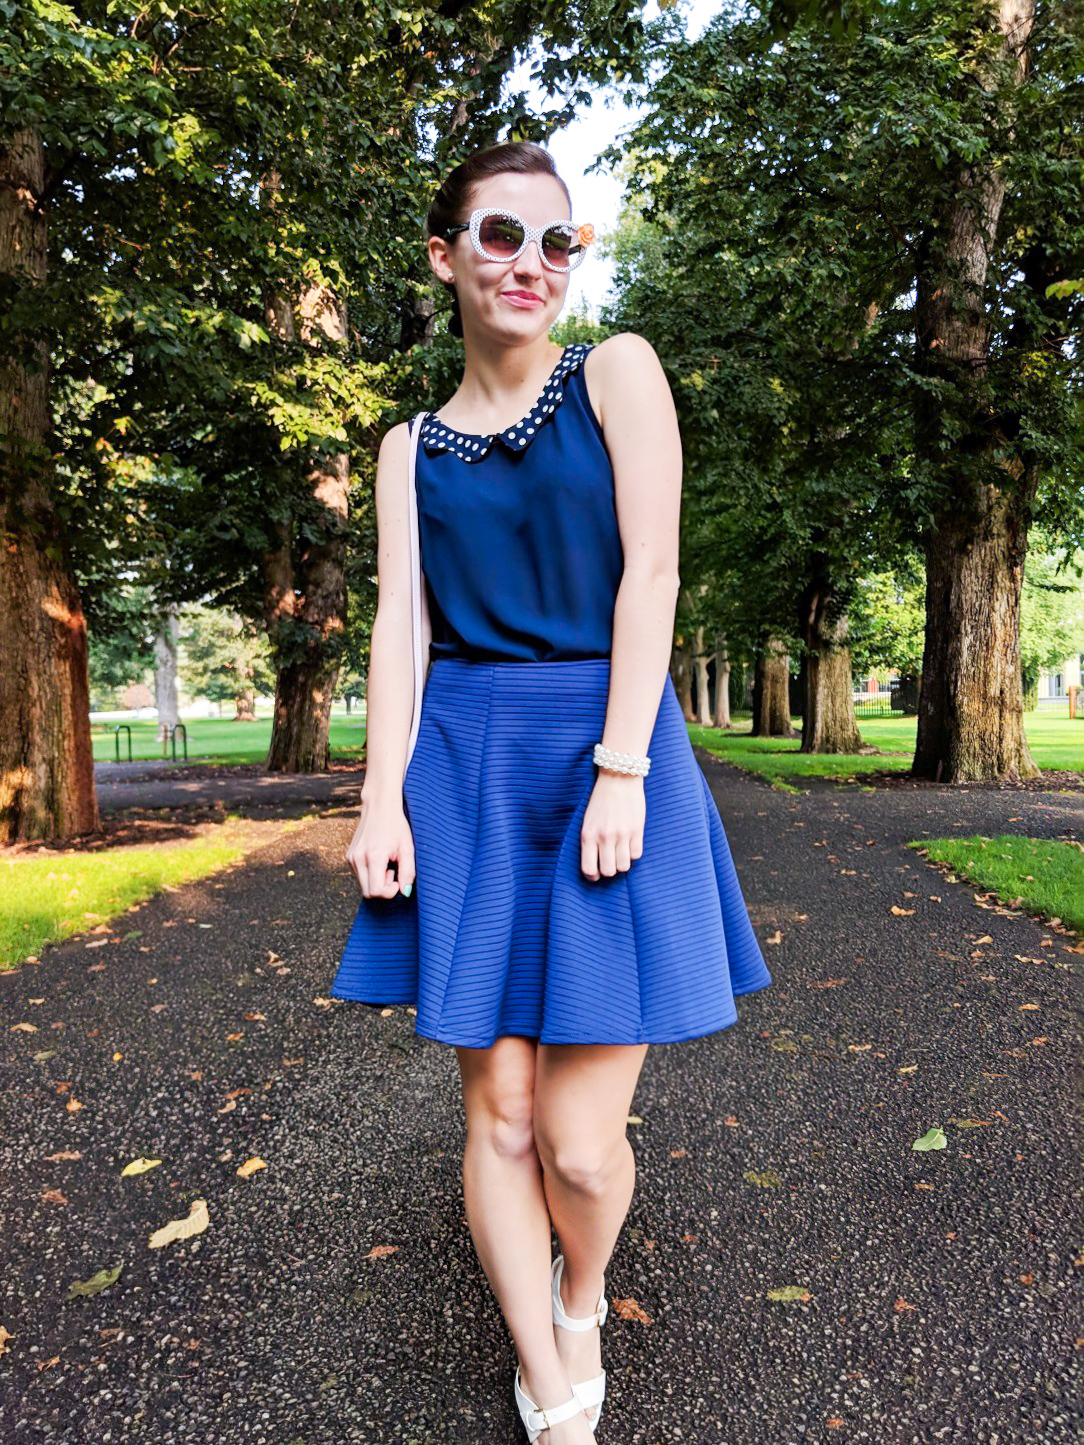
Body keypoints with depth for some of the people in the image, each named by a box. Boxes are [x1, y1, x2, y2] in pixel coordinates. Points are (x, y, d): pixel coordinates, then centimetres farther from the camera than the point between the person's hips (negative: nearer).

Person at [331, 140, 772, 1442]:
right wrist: (383, 798, -5)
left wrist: (618, 771, -13)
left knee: (579, 1137, -2)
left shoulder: (617, 372, 5)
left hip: (609, 751, -2)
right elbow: (399, 623, 6)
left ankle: (582, 1302, 35)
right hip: (467, 770, 3)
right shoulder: (412, 446, 14)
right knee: (498, 1111, 5)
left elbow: (650, 572, -5)